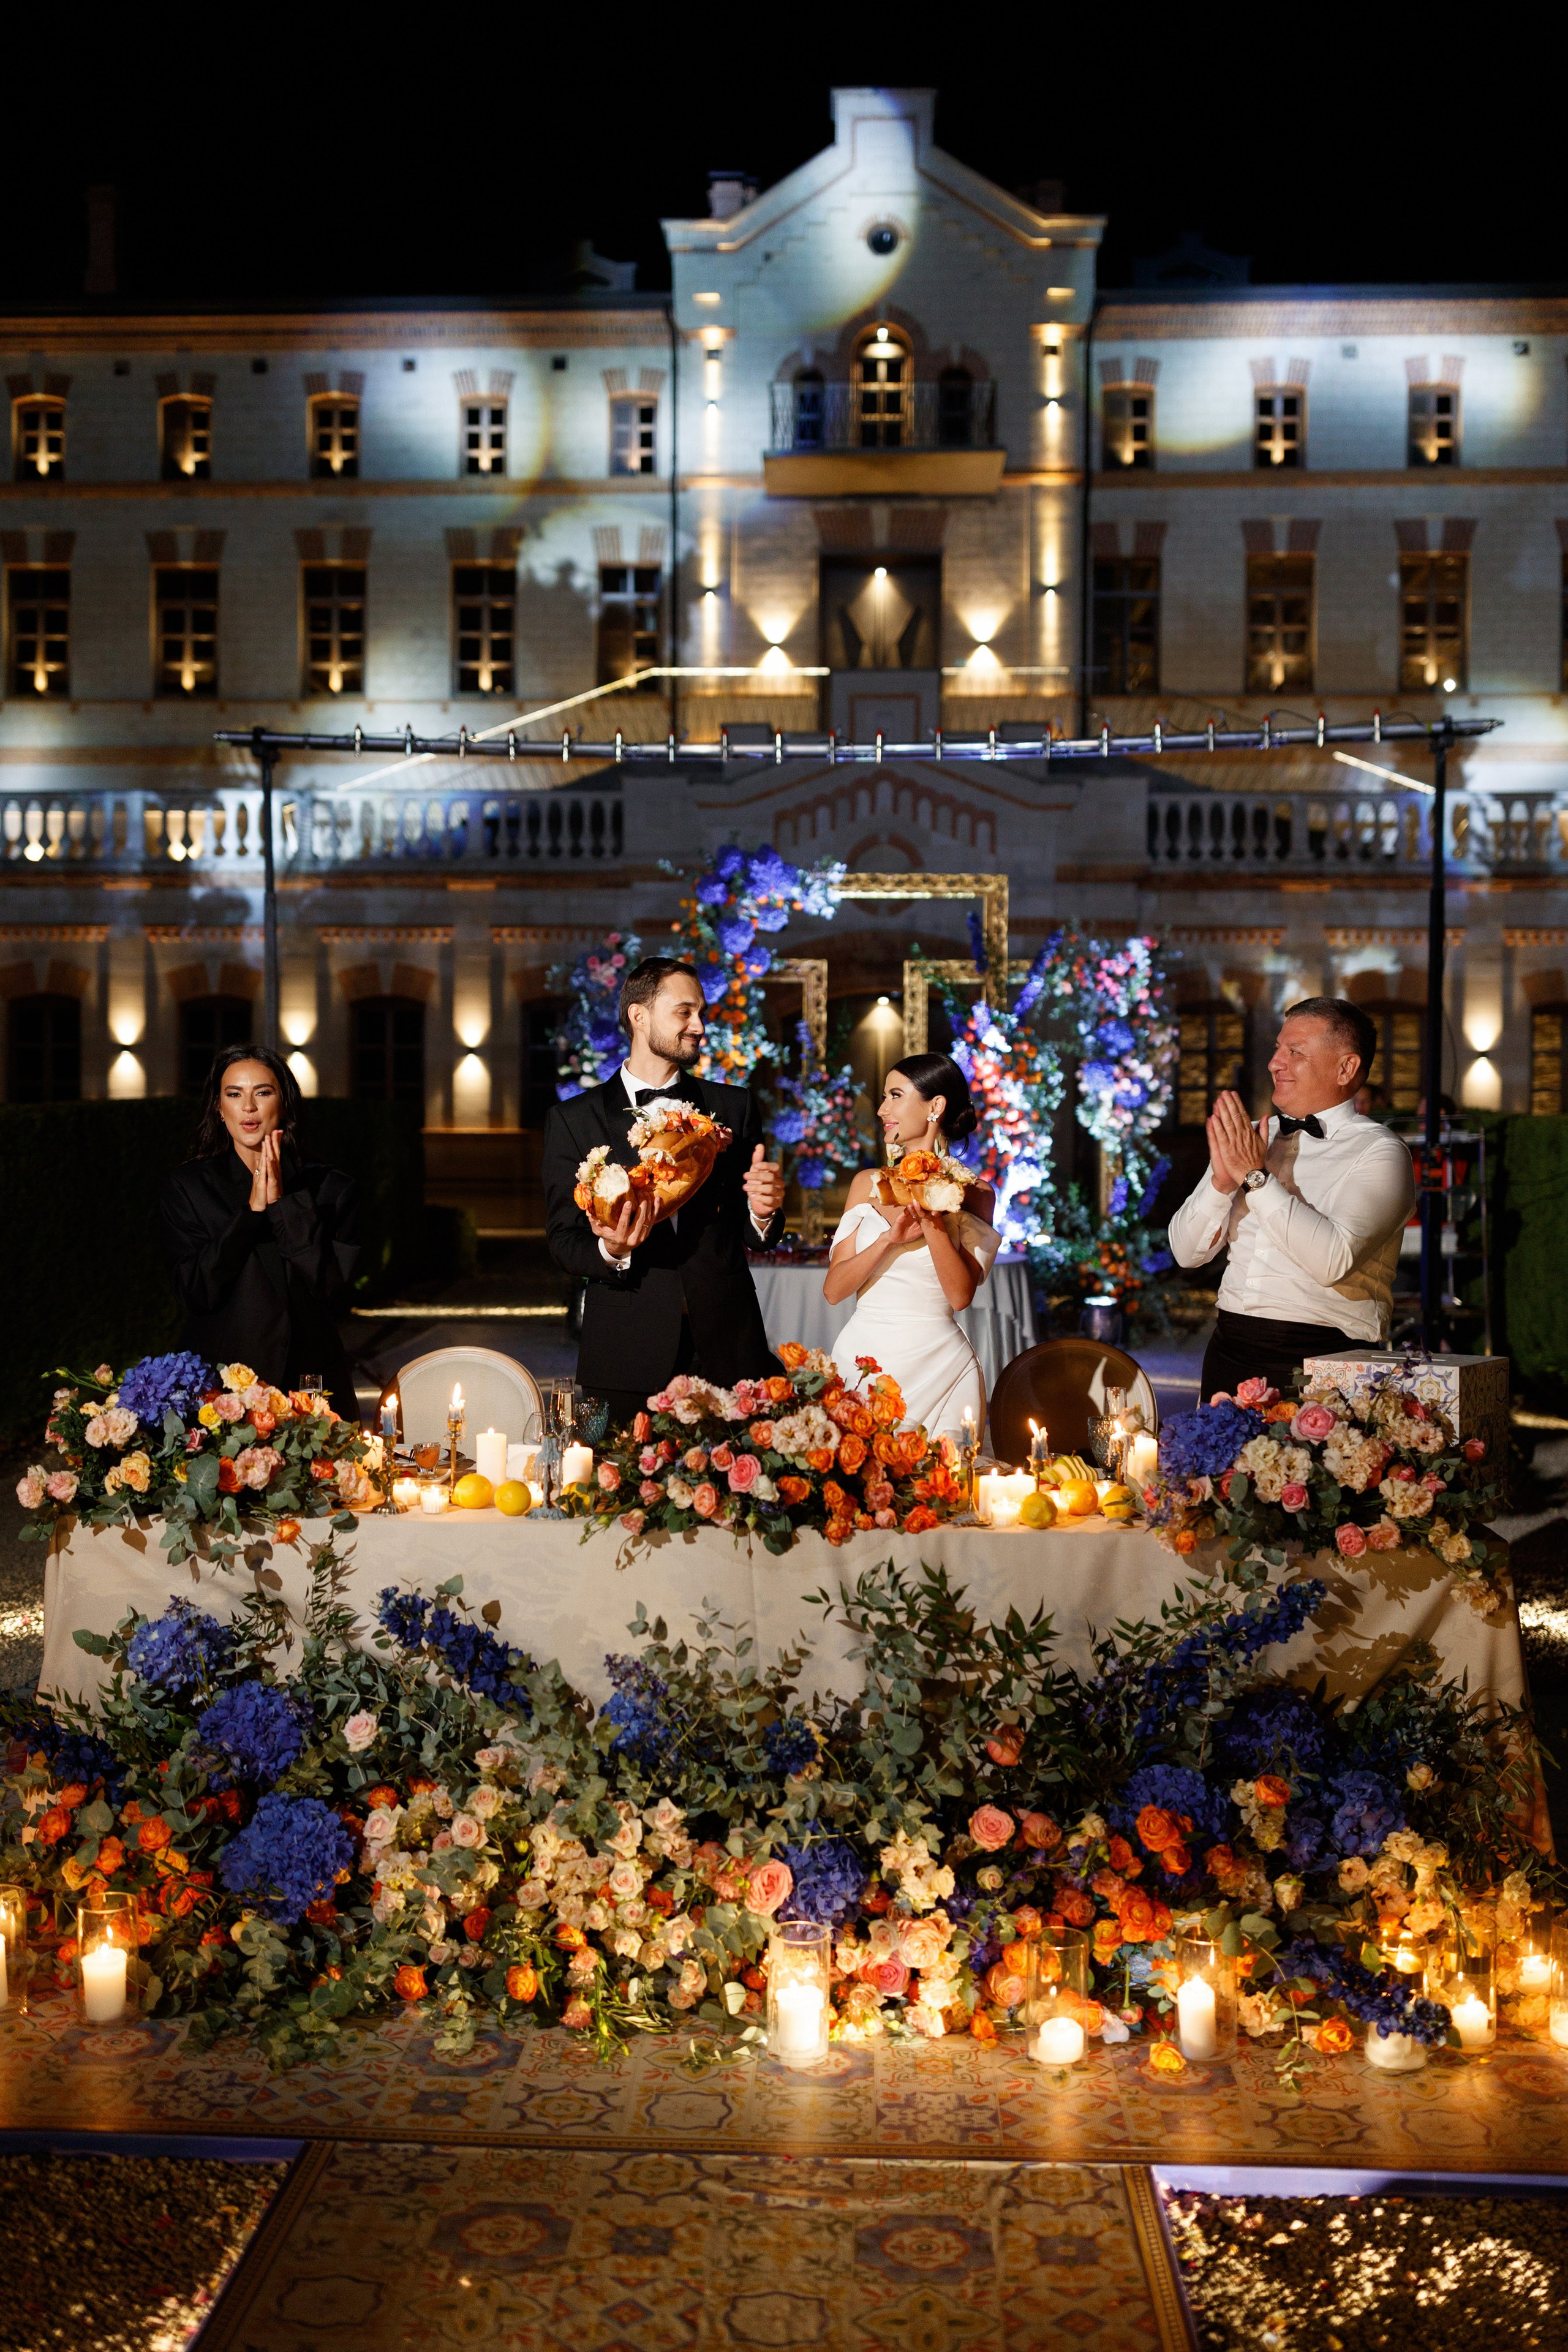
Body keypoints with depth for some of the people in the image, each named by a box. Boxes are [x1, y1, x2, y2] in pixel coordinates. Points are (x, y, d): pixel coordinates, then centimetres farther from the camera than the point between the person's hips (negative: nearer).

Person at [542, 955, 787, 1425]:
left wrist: (763, 1212, -12)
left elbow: (753, 1235, 10)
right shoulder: (573, 1120, 6)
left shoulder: (734, 1108, 11)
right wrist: (609, 1252, -18)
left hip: (727, 1350, 2)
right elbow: (563, 1240, 3)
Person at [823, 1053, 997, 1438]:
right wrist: (889, 1240, -14)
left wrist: (931, 1219, -18)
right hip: (863, 1358, 3)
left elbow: (960, 1296, -10)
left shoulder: (973, 1193, 0)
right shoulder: (868, 1184, 8)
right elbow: (833, 1289, 0)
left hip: (937, 1366, -2)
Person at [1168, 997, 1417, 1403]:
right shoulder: (1248, 1139, 13)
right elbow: (1187, 1252, 9)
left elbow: (1332, 1260, -18)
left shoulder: (1380, 1153, -3)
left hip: (1322, 1359, -4)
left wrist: (1256, 1176, -15)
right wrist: (1222, 1180, -8)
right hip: (1230, 1352, 4)